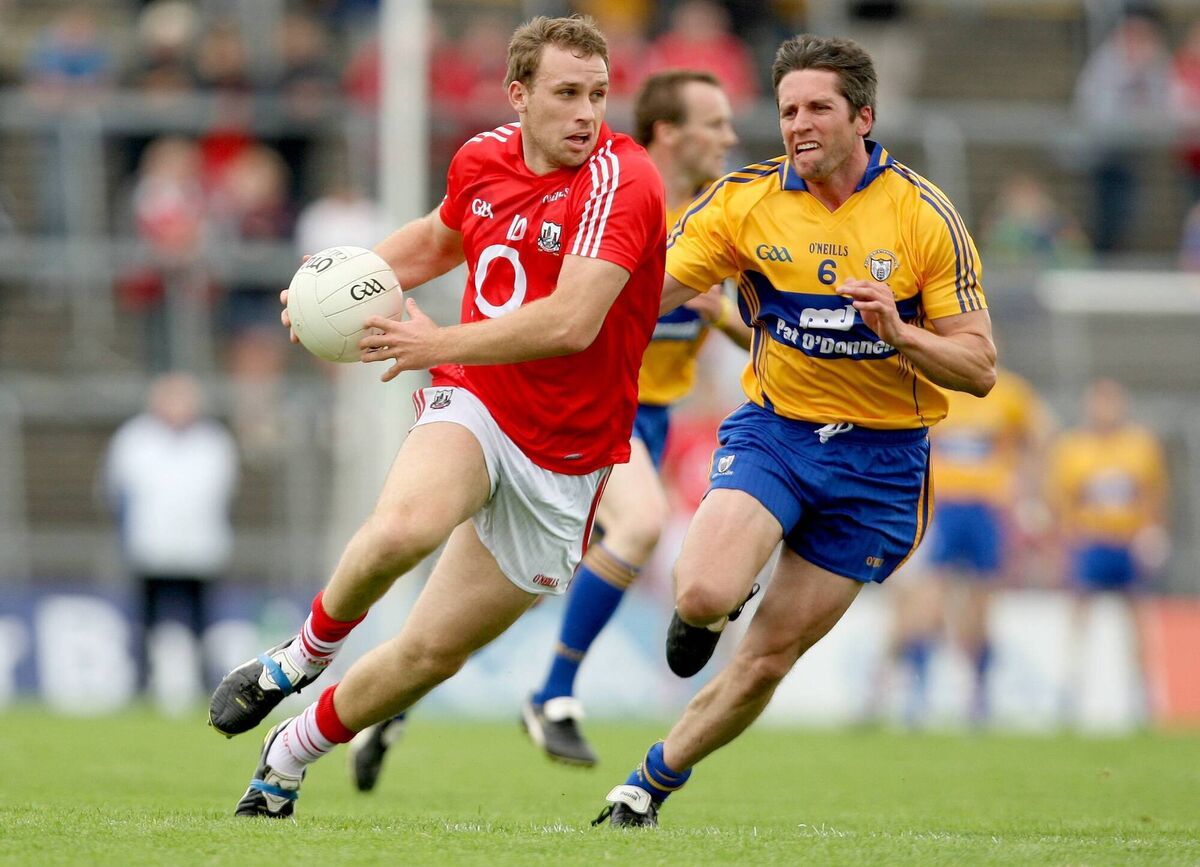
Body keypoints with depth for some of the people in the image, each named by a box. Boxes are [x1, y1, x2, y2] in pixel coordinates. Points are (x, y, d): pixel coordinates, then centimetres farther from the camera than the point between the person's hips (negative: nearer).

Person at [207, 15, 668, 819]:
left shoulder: (621, 181, -19)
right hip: (471, 404, 2)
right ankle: (307, 650, -4)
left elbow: (571, 323, -30)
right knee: (402, 527, -33)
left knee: (432, 652, 4)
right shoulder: (482, 158, 0)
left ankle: (292, 753, 29)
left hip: (562, 459, -2)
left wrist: (440, 343, -24)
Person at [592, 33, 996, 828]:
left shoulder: (924, 216, -9)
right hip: (775, 427, 0)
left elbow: (979, 368, -8)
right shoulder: (747, 201, -6)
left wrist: (899, 334, -26)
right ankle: (703, 611, 12)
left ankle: (651, 785, 23)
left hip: (880, 457, 0)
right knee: (705, 595, -26)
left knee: (769, 660, 2)